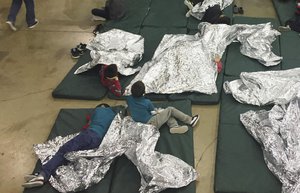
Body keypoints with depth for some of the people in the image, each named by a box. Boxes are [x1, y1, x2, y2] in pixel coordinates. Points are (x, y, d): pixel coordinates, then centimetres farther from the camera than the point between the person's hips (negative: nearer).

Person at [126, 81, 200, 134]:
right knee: (170, 110, 5)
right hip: (151, 123, -7)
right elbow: (153, 112, 0)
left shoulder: (128, 99, -7)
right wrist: (159, 111, 20)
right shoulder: (147, 102, -20)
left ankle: (174, 126, -4)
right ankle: (190, 121, 13)